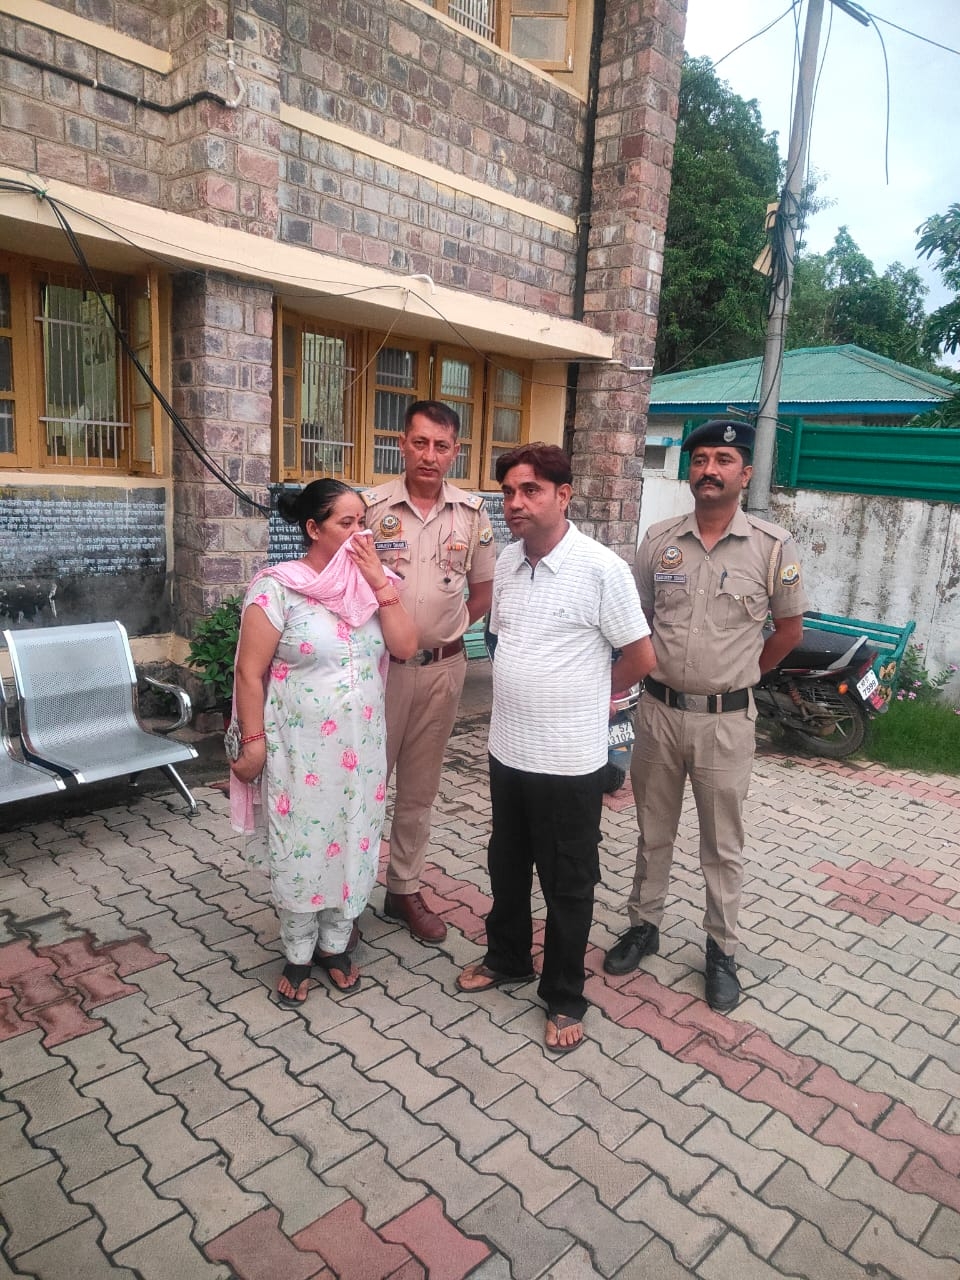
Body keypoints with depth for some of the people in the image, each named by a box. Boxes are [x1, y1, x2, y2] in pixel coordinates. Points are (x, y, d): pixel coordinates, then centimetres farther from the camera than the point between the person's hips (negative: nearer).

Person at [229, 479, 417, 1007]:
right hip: (301, 749, -4)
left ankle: (335, 945, 36)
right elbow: (250, 672, -11)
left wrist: (379, 581, -12)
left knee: (353, 848, 15)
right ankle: (297, 956, 30)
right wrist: (252, 741, -11)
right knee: (300, 851, 9)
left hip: (361, 747, 5)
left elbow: (406, 646, -7)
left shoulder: (370, 584, 3)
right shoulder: (277, 587, -13)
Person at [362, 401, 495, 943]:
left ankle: (406, 889, 30)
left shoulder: (473, 513, 1)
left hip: (442, 668, 3)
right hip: (379, 664, -2)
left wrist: (440, 632, 5)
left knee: (420, 786, 14)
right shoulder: (372, 506, -6)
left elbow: (483, 591, 11)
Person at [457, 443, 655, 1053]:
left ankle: (565, 998, 30)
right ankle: (507, 958, 46)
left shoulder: (601, 568, -17)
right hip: (508, 750, 6)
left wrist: (590, 696, 4)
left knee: (567, 886, 11)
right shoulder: (508, 561, 3)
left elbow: (641, 656, -10)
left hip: (569, 760, -6)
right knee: (507, 866, 23)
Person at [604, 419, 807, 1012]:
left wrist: (739, 676, 7)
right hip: (660, 710, 3)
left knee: (723, 845, 11)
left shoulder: (772, 546, -7)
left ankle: (723, 950, 28)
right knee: (653, 831, 17)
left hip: (726, 719, -2)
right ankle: (644, 925, 35)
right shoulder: (660, 540, 0)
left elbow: (789, 629, 4)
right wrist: (657, 674, 5)